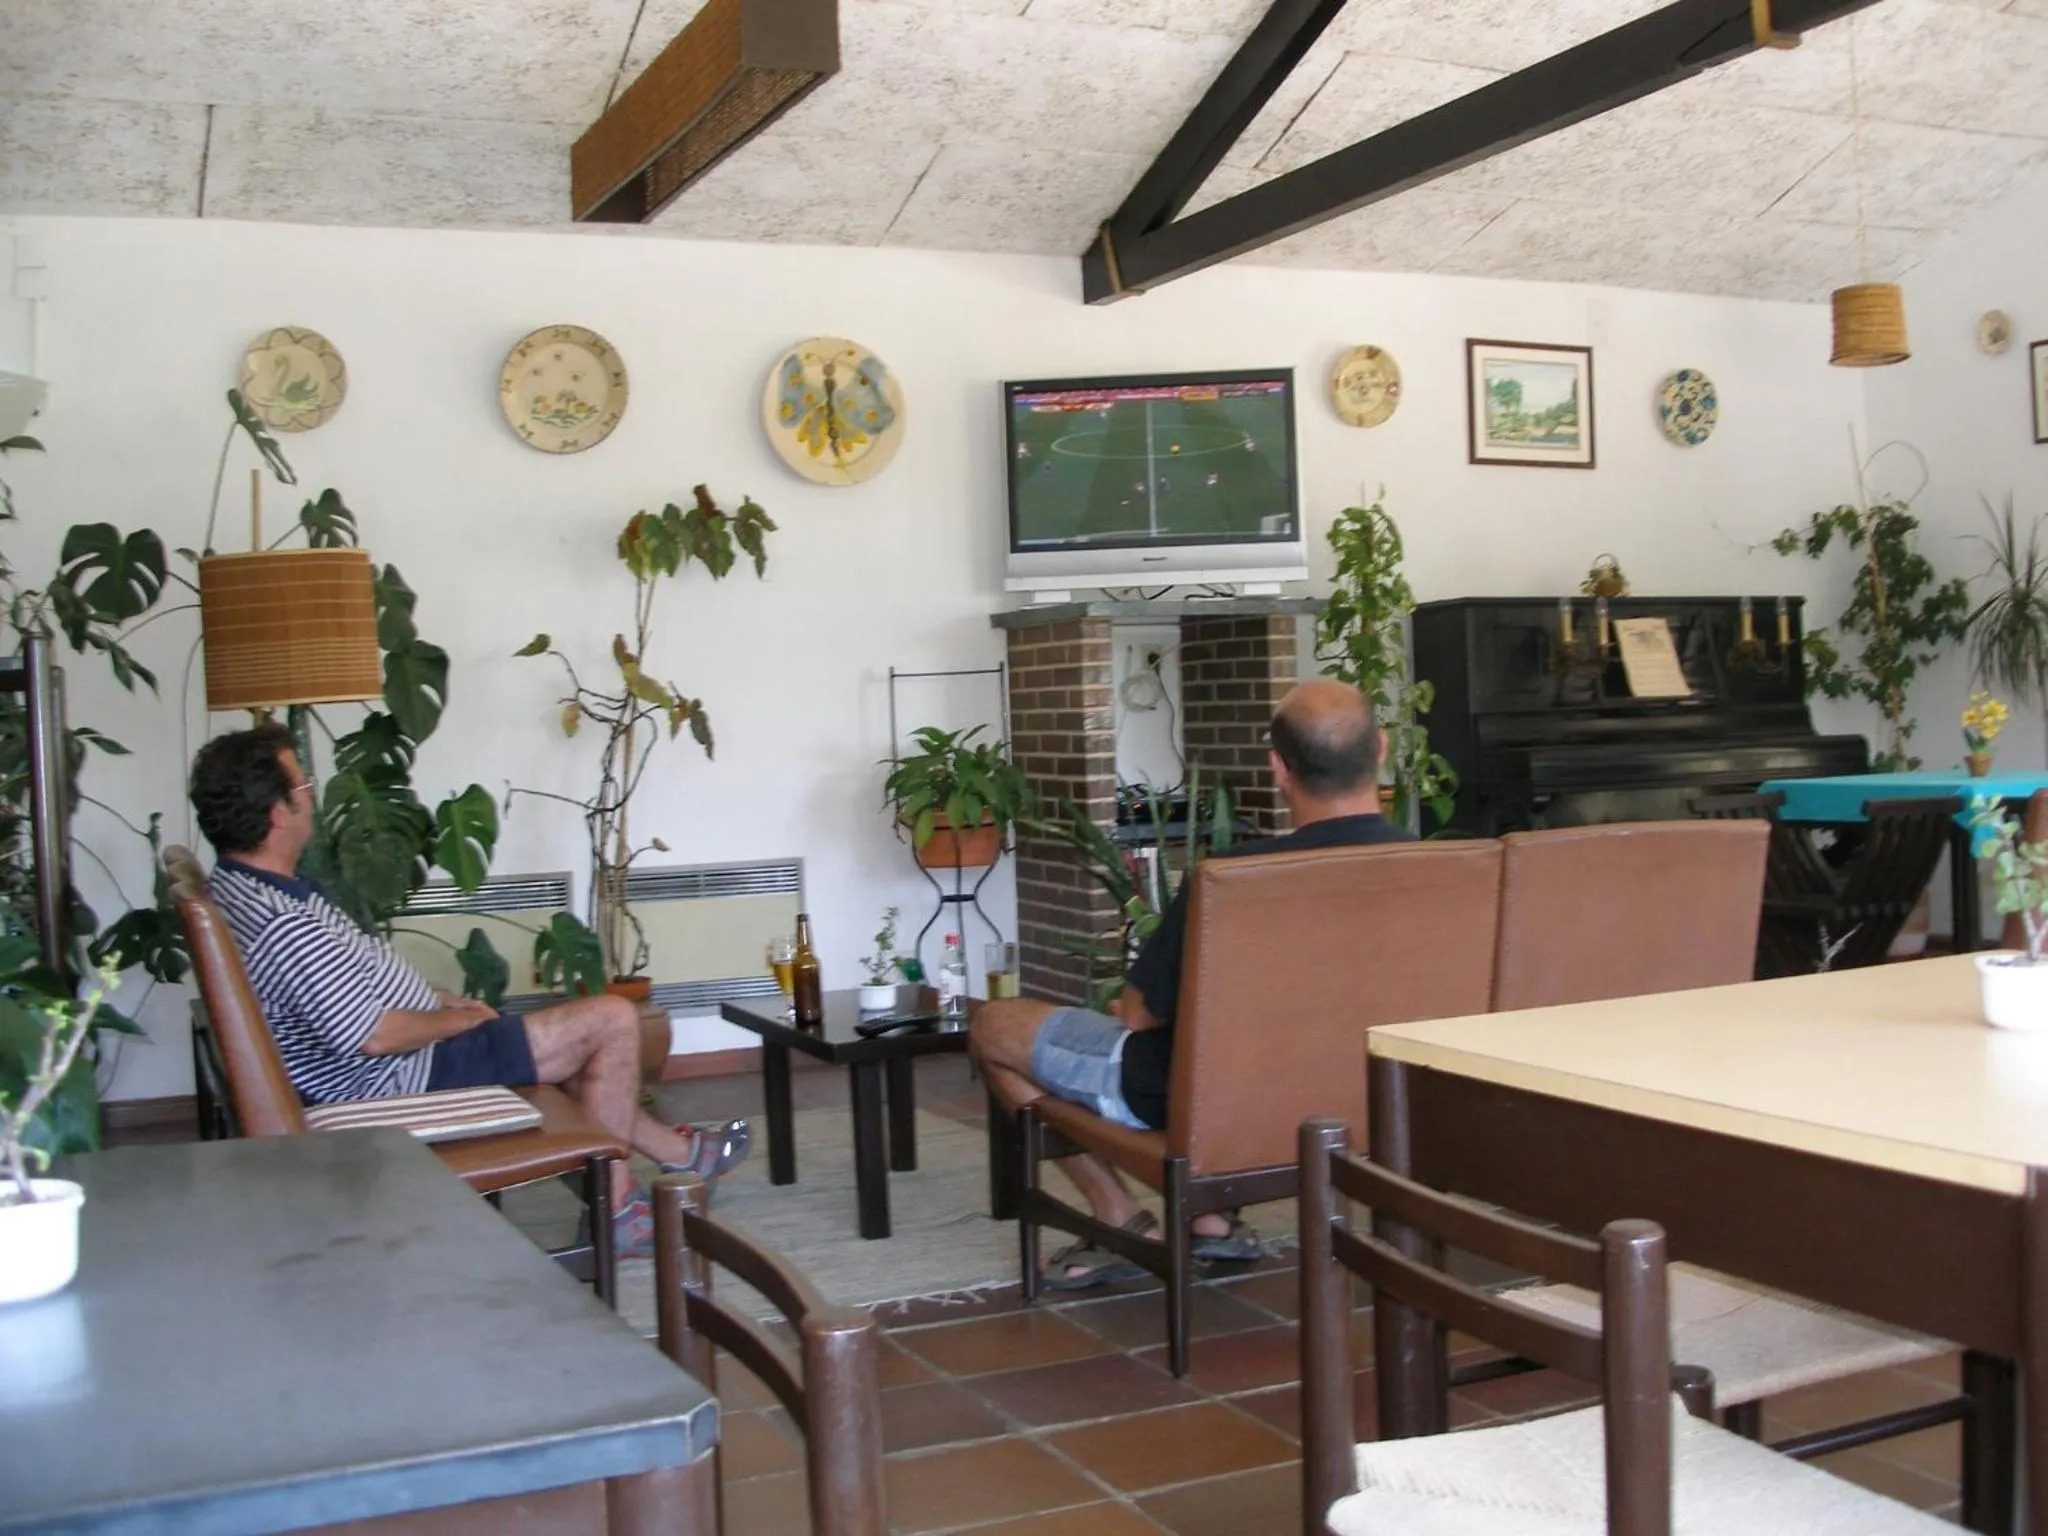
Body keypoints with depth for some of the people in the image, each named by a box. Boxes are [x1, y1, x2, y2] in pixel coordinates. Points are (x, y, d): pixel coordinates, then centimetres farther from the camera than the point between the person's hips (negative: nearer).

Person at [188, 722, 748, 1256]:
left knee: (572, 1037, 24)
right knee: (613, 1021, -5)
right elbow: (375, 1035, -29)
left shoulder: (235, 888, 2)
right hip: (401, 1080, -11)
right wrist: (455, 1018, -11)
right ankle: (614, 1208, 6)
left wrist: (436, 998, 11)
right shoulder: (283, 927, -32)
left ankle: (676, 1151, 37)